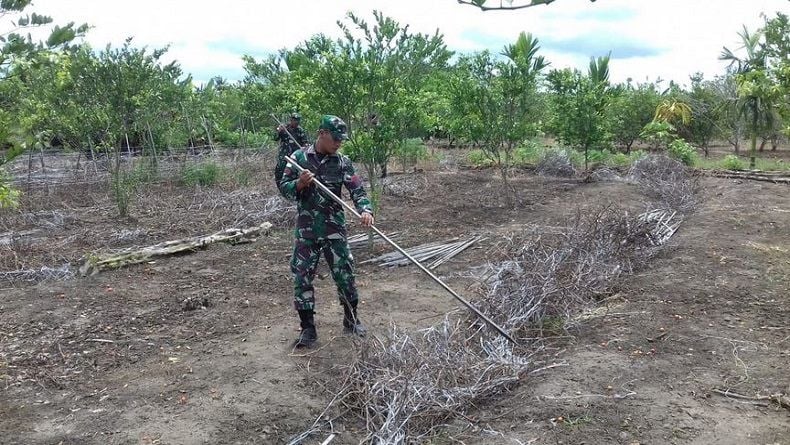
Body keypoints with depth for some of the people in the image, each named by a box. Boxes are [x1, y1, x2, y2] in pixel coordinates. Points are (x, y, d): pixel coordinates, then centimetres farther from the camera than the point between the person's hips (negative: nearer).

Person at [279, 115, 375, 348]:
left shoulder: (343, 162, -1)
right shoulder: (299, 157, -1)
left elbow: (357, 189, -9)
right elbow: (284, 187, 1)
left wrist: (365, 210, -28)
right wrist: (299, 184, -21)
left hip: (334, 228, 0)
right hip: (306, 229, 0)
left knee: (344, 274, 5)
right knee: (302, 277, 2)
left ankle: (351, 320, 25)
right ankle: (308, 329, 15)